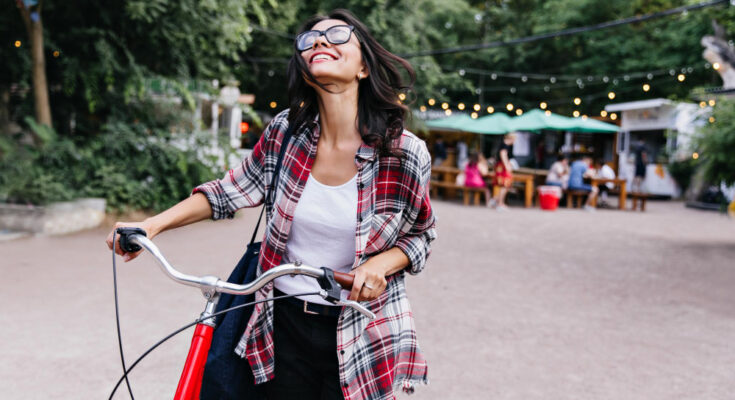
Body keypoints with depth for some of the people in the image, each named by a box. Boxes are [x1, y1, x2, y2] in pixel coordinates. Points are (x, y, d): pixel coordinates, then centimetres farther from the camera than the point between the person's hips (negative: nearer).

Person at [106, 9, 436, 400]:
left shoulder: (405, 154, -13)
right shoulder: (284, 132, -6)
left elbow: (421, 233, 1)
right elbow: (232, 190, 5)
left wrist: (382, 263, -19)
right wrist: (152, 224, -4)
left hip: (358, 336, -2)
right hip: (286, 324, 2)